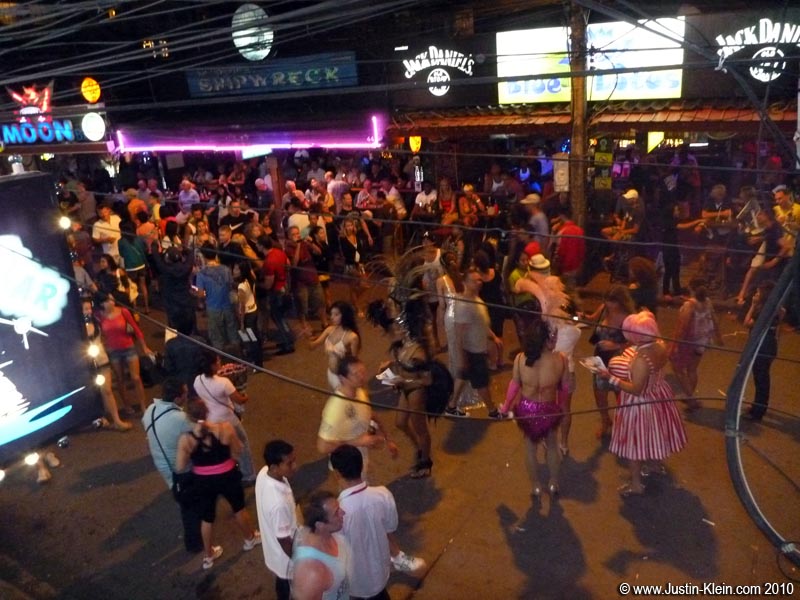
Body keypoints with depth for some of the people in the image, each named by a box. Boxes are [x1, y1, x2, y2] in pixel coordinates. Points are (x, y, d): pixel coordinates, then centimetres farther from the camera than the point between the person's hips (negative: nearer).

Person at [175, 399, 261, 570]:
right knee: (238, 508, 27)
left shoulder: (186, 439, -21)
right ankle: (250, 538, 51)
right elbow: (238, 451, -10)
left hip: (204, 482, 0)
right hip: (227, 477, 0)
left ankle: (208, 556, 42)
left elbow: (179, 468, -14)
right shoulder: (224, 427, -22)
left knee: (207, 518, 24)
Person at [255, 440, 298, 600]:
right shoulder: (278, 502, -43)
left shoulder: (264, 473, -19)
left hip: (271, 544, 7)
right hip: (285, 556, -7)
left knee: (282, 582, 33)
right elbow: (284, 540, -27)